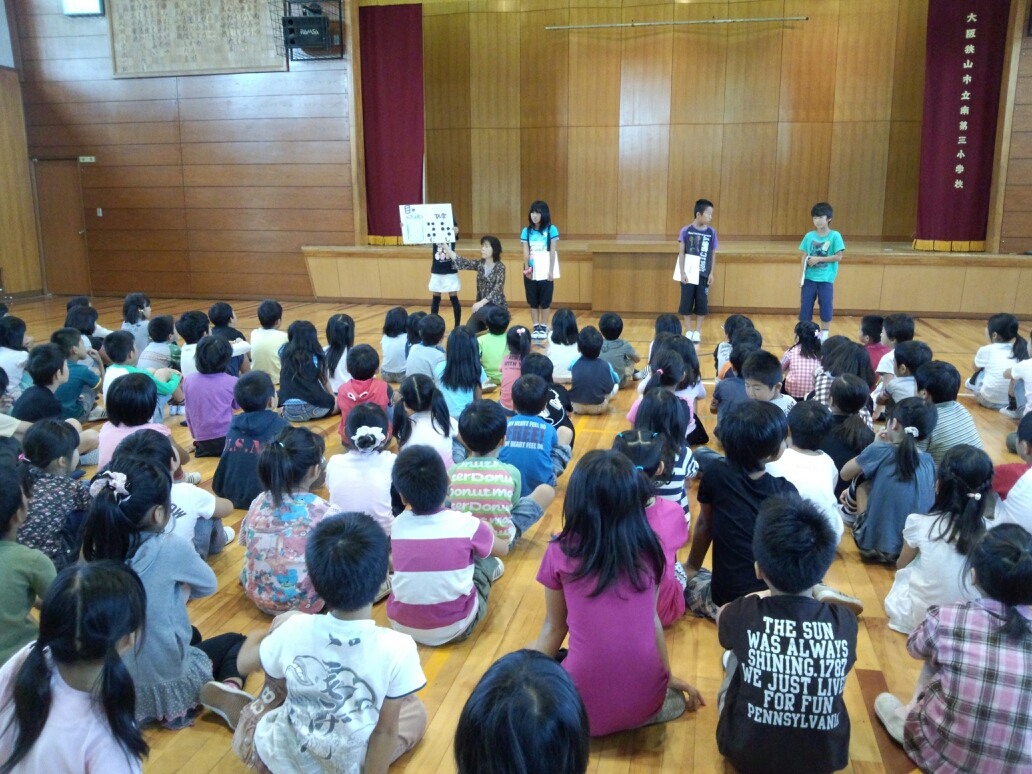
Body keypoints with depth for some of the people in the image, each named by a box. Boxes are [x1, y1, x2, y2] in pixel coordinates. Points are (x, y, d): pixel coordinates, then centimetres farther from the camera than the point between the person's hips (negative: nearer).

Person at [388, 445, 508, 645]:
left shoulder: (398, 525, -6)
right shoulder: (467, 525, -11)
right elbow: (503, 549, 12)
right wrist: (486, 531, 32)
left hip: (401, 625, 3)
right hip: (453, 628, -3)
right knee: (489, 561, 17)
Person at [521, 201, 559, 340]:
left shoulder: (551, 230, -3)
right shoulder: (526, 231, 4)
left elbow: (553, 252, -5)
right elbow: (526, 252, 0)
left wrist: (551, 271, -9)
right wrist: (527, 269, -12)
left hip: (545, 271, -3)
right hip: (531, 271, 3)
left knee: (545, 301, 3)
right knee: (533, 301, 7)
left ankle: (544, 328, 11)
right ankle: (536, 328, 15)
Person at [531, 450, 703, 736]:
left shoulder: (561, 552, -9)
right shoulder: (648, 547, -2)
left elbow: (553, 628, 3)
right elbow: (652, 620, 8)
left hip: (585, 707, -3)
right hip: (645, 700, 4)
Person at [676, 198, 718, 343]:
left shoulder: (711, 232, 0)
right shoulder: (686, 230, -6)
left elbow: (713, 254, 5)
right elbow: (681, 253, -5)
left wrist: (711, 273, 1)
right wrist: (682, 272, -10)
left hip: (704, 274, 2)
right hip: (688, 273, -2)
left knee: (702, 303, 5)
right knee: (687, 303, 4)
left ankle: (697, 332, 15)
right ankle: (688, 332, 15)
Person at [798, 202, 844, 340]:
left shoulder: (835, 236, -5)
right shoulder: (809, 236, 3)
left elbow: (838, 257, -8)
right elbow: (805, 256, 4)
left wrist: (818, 259, -13)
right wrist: (802, 275, -2)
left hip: (826, 279, -2)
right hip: (809, 278, 2)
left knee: (826, 307, 4)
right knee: (805, 306, 5)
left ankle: (824, 335, 16)